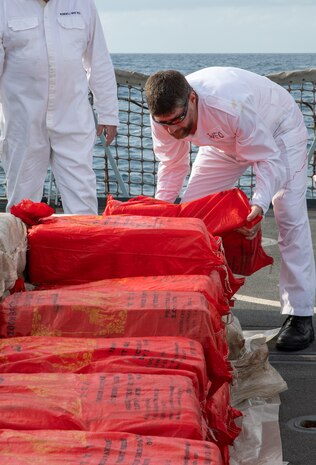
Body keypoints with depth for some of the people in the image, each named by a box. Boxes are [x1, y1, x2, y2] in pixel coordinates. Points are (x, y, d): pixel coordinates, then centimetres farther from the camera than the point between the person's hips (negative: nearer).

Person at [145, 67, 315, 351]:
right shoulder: (165, 117, -27)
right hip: (225, 140, 6)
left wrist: (259, 204, -51)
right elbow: (172, 165, -8)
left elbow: (269, 159, -36)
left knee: (290, 215, -17)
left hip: (278, 129, -5)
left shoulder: (231, 106, -46)